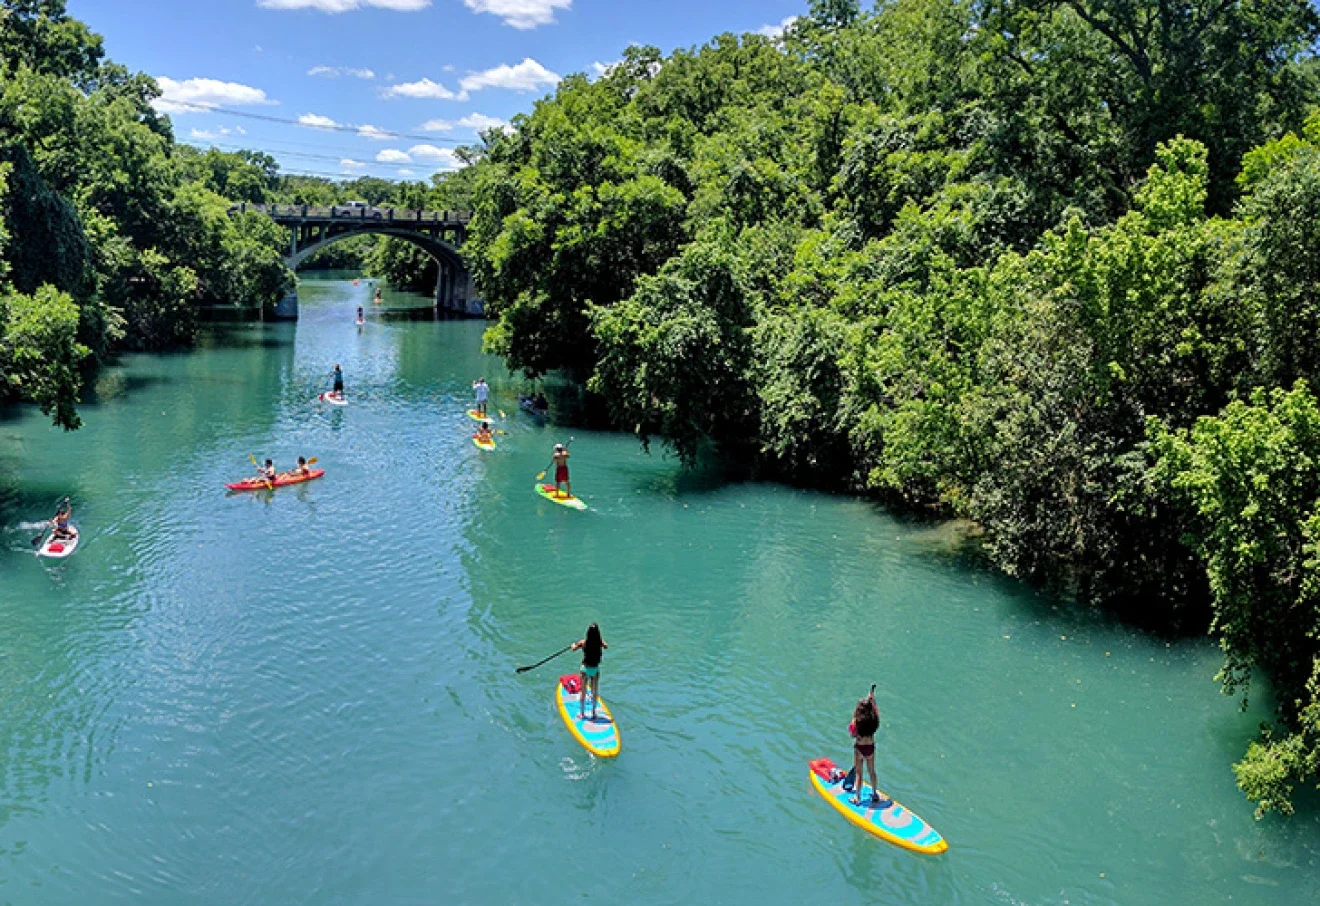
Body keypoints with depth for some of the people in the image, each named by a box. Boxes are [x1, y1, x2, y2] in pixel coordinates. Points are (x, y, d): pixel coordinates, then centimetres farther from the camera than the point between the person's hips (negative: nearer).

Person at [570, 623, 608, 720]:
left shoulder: (583, 642, -16)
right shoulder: (600, 642, -14)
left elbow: (574, 649, 2)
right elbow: (606, 646, 8)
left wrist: (574, 644, 24)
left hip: (585, 669, -1)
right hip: (596, 669, 1)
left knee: (583, 692, 14)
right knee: (594, 692, 15)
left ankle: (582, 713, 24)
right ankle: (593, 713, 24)